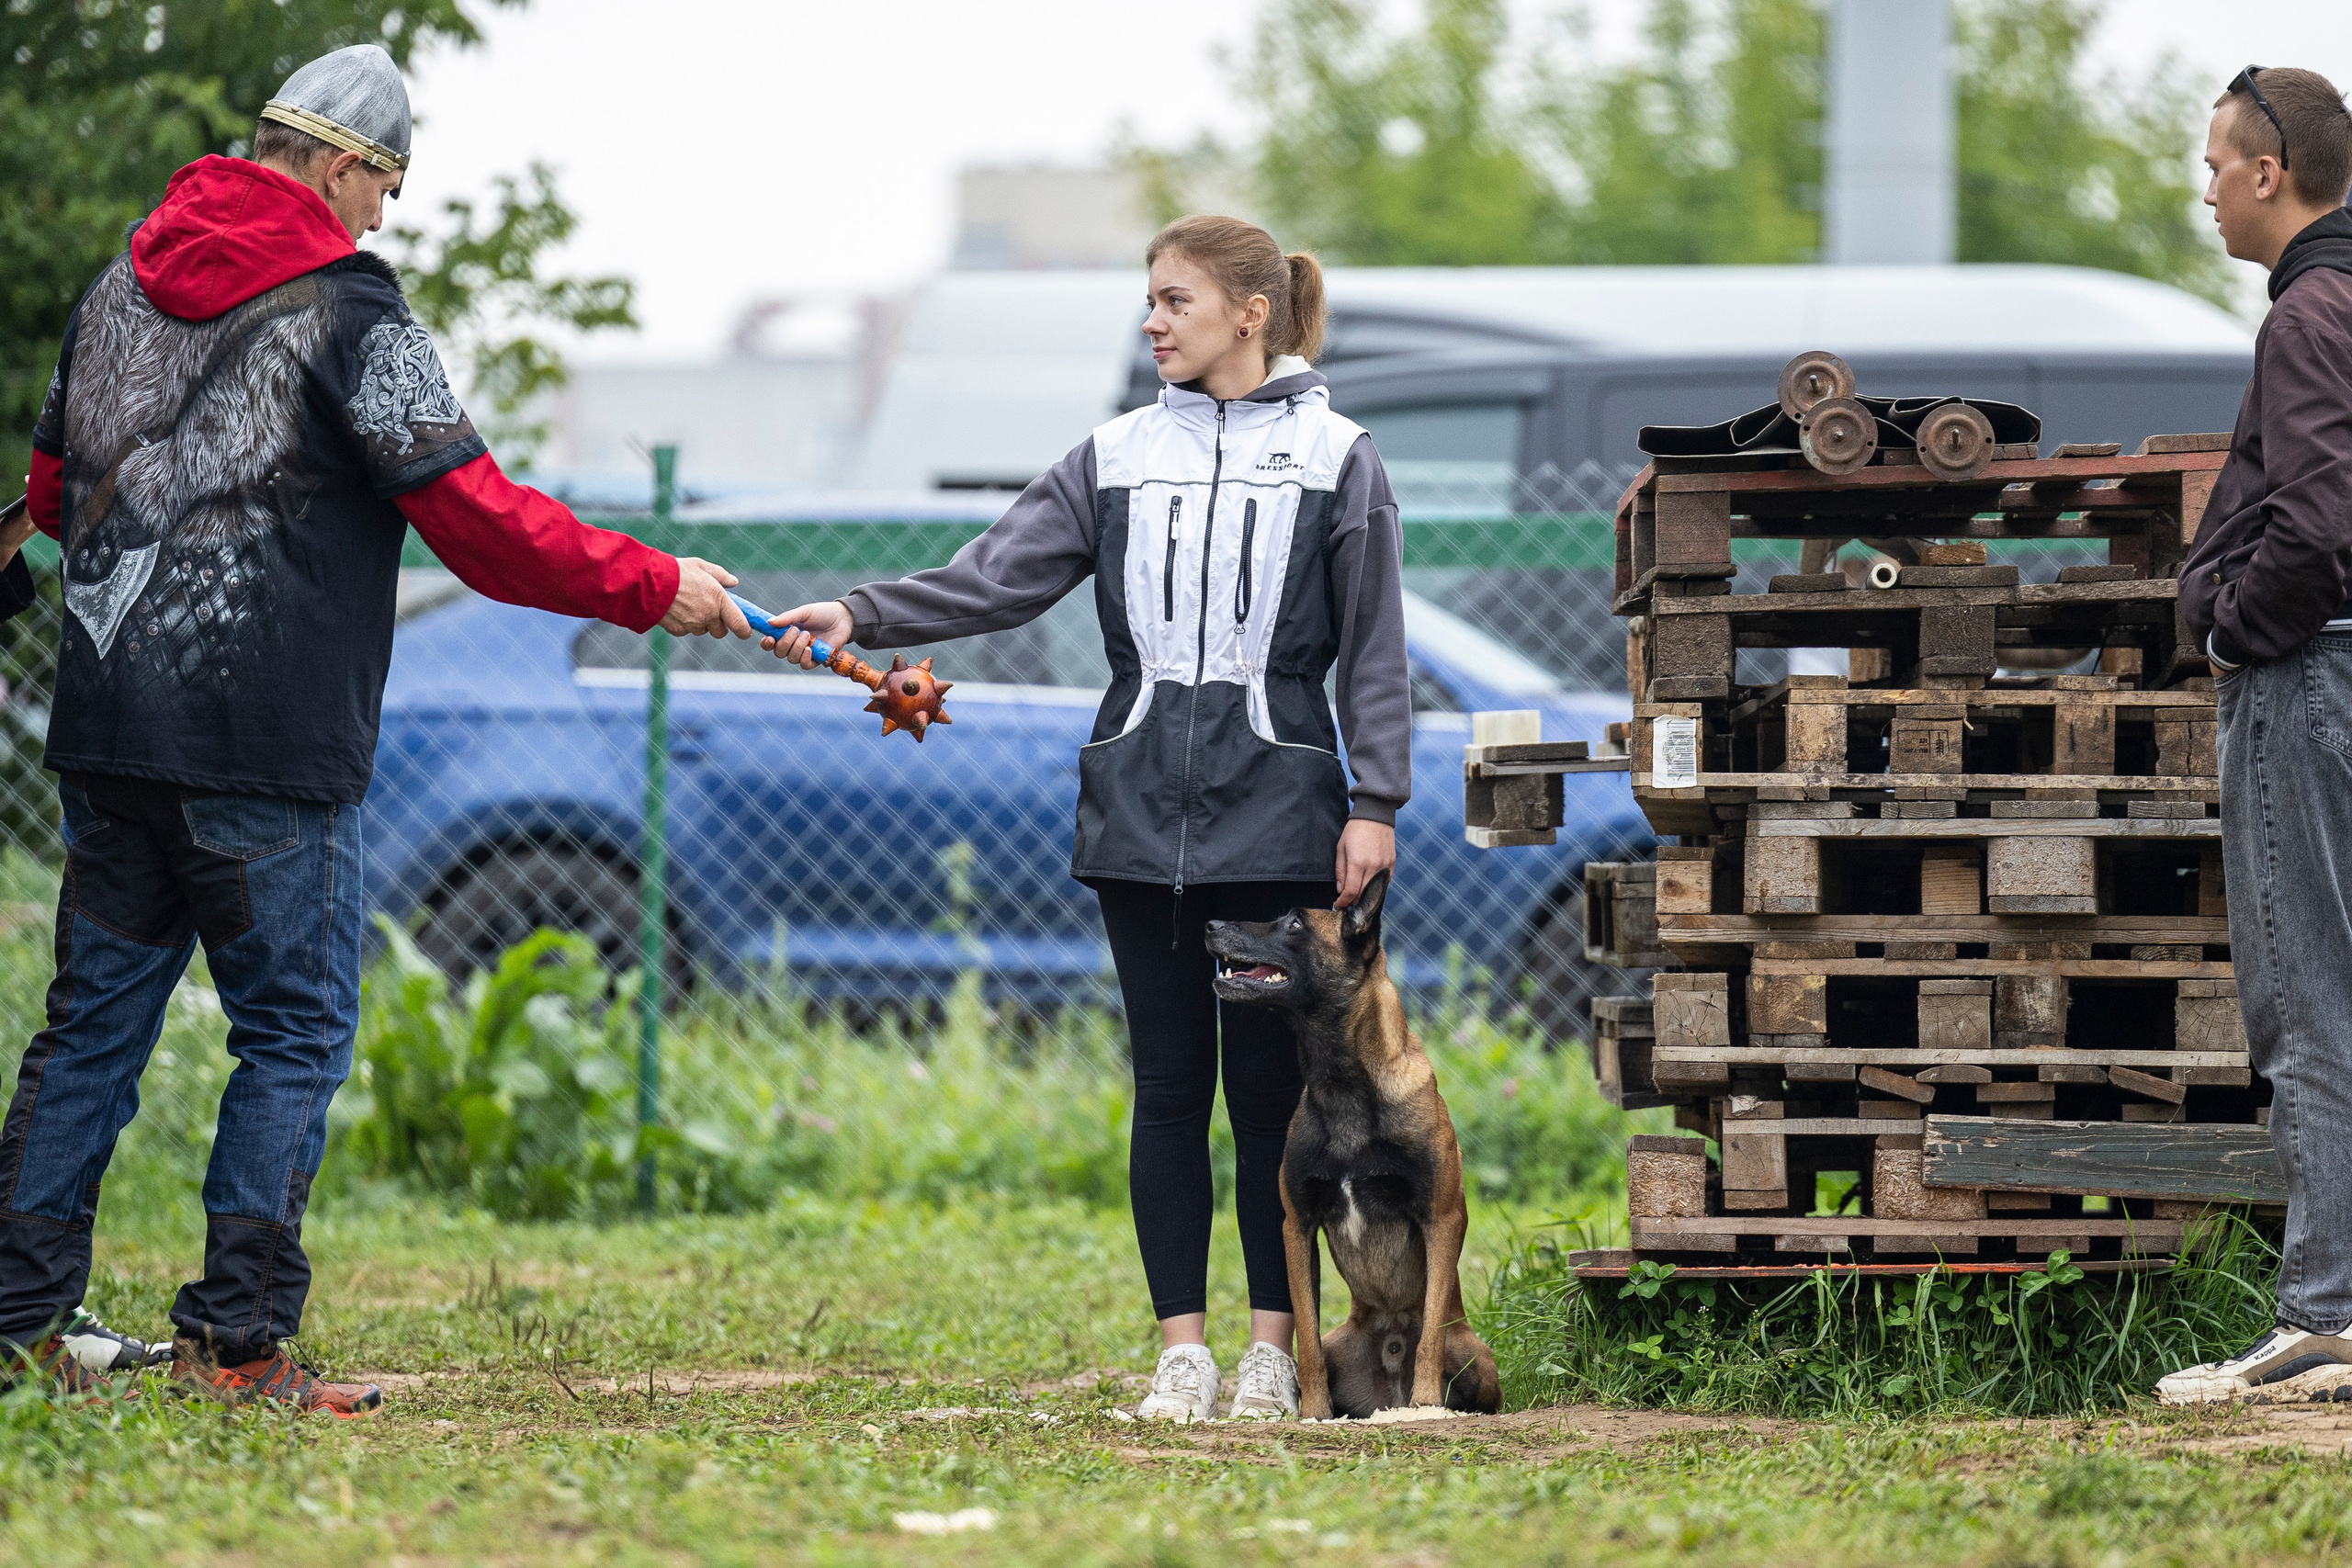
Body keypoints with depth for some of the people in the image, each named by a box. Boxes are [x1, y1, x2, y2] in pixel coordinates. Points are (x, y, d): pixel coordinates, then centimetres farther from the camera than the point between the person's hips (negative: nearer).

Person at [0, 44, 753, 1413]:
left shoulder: (124, 287, 12)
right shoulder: (345, 308, -9)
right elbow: (475, 516, -12)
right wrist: (656, 588, -4)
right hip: (267, 740, -7)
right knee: (297, 1032, 1)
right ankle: (239, 1341, -2)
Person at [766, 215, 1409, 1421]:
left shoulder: (1334, 461, 3)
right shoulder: (1115, 460, 10)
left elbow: (1373, 647, 2)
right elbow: (993, 582, 2)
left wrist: (1373, 804, -4)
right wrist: (861, 617, -13)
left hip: (1276, 809, -3)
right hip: (1143, 808, 3)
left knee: (1268, 1083, -1)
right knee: (1170, 1084, 3)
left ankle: (1272, 1351, 5)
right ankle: (1181, 1352, 5)